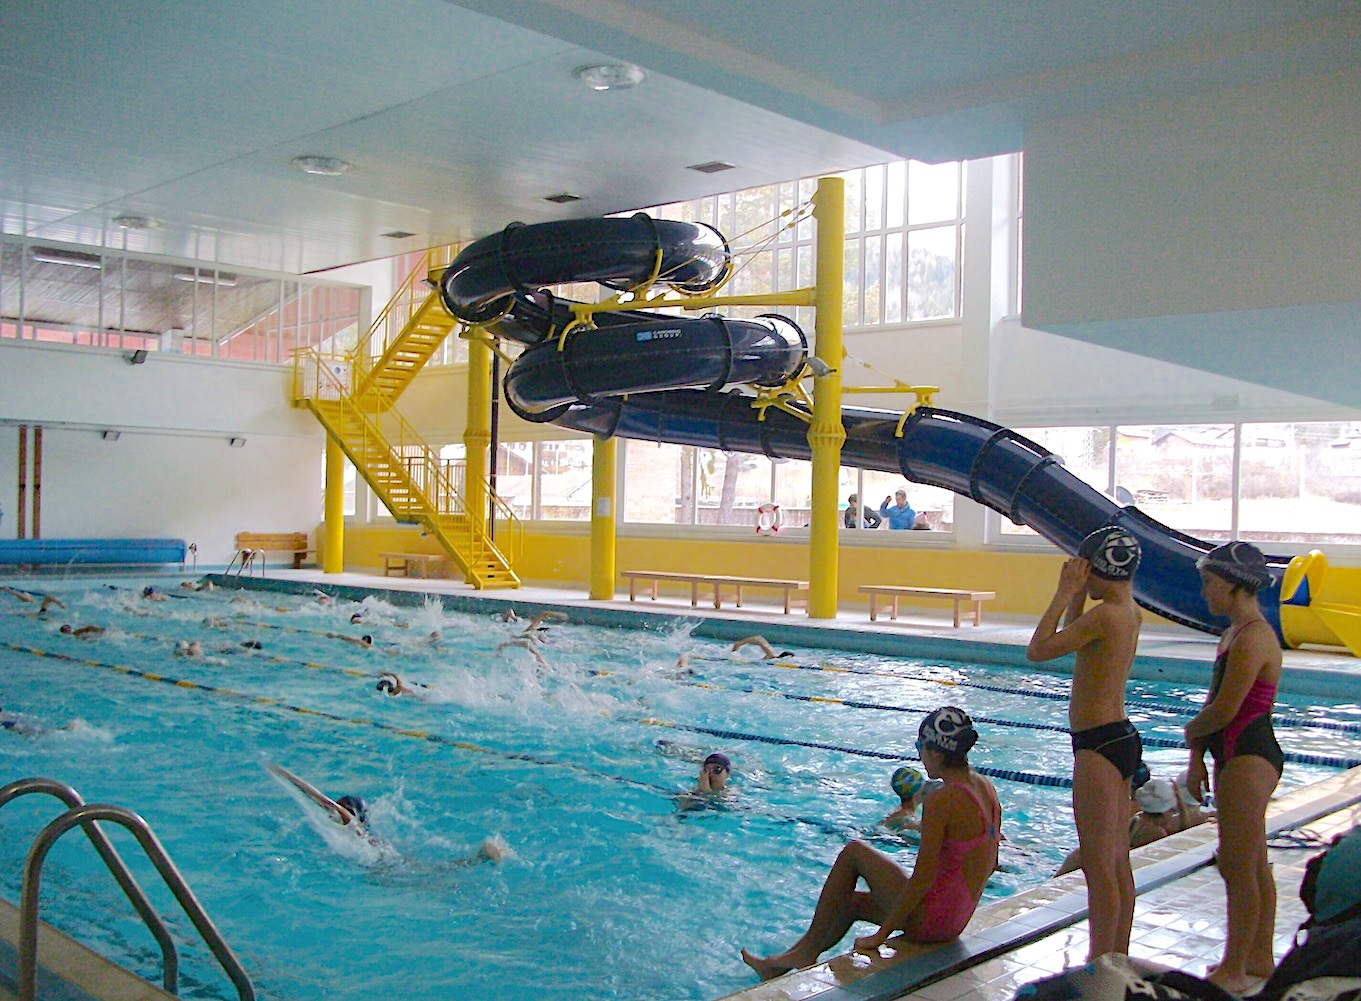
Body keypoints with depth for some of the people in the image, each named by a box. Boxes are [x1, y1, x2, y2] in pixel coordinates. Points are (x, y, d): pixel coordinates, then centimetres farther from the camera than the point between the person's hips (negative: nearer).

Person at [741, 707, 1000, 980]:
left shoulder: (941, 801, -24)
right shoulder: (986, 787, 3)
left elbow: (923, 878, -24)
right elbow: (990, 863, 11)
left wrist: (880, 935, -15)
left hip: (929, 921, -9)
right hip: (957, 919, 9)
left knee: (853, 852, 5)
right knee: (850, 901, 22)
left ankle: (808, 949, 13)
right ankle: (780, 966, 34)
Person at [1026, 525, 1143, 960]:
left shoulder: (1105, 614, -19)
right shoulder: (1130, 612, 9)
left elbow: (1038, 650, -19)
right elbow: (1072, 640, 23)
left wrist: (1065, 593, -14)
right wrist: (1076, 595, 10)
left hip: (1099, 746, -10)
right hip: (1120, 739, 10)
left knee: (1099, 867, -3)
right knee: (1118, 865, 16)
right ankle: (1117, 960, 26)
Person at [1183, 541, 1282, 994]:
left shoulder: (1252, 638, -19)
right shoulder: (1234, 635, 13)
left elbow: (1224, 711, -22)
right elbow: (1214, 705, 14)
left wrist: (1191, 732, -2)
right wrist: (1197, 760, 12)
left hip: (1248, 760, -10)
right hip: (1239, 757, 10)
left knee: (1236, 867, -2)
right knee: (1253, 866, 18)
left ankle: (1233, 972, 8)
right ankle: (1259, 958, 30)